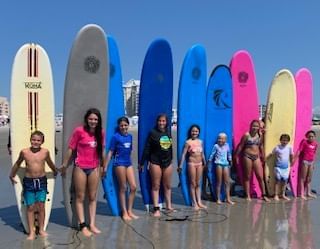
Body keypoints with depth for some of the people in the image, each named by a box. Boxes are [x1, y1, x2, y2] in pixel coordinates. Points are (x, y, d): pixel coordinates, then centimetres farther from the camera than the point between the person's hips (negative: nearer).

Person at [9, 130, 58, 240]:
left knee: (41, 205, 4)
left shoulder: (45, 152, -4)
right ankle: (31, 232, 13)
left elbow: (50, 163, 16)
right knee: (30, 207, 3)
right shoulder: (24, 152, -5)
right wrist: (12, 175, 24)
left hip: (41, 181, 1)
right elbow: (17, 164, 12)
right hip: (28, 181, 0)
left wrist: (55, 172, 32)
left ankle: (41, 229, 19)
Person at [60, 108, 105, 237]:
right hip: (80, 168, -4)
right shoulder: (79, 131, -12)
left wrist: (103, 166, 17)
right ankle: (83, 225, 14)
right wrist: (64, 165, 0)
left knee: (93, 197, 10)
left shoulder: (100, 133, 1)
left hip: (94, 168, 4)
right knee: (80, 197, 6)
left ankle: (92, 224, 19)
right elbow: (71, 149, -5)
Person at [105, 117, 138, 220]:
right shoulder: (115, 136, -6)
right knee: (123, 188, 1)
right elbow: (110, 152, -6)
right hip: (119, 163, -6)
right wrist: (105, 167, -8)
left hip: (129, 163, 6)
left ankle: (130, 211, 15)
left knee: (133, 187, 2)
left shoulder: (130, 136, 10)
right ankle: (124, 213, 12)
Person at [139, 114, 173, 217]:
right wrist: (142, 163, -6)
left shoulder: (168, 133, 7)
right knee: (155, 186, 1)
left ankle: (169, 206, 24)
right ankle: (156, 209, 6)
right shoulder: (153, 133, -6)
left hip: (168, 162, 5)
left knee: (167, 185, 12)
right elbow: (147, 149, -6)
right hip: (155, 163, -4)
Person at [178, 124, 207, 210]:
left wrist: (204, 163, 20)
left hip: (200, 163, 5)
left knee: (198, 184, 10)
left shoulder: (200, 142, 7)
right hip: (192, 163, -5)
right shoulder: (188, 142, -8)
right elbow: (183, 154, -11)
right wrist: (180, 165, -16)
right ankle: (194, 203, 8)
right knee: (193, 184, 3)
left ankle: (199, 202, 16)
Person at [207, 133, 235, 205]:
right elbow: (212, 155, -1)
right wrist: (208, 164, 0)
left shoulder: (227, 145, 7)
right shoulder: (216, 146, -4)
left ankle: (228, 199, 10)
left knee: (227, 182, 4)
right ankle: (218, 199, 6)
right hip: (219, 164, -4)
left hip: (226, 164, 4)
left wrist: (230, 162, 25)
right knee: (219, 182, 0)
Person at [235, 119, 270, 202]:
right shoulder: (246, 135, -6)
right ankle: (248, 195, 13)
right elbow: (240, 146, -3)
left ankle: (264, 195, 15)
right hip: (247, 156, -4)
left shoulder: (260, 136, 6)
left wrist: (263, 157, 21)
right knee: (247, 177, 5)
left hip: (256, 157, 4)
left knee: (260, 177, 4)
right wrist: (236, 156, -3)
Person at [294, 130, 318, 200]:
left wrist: (313, 163, 16)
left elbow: (314, 153, 14)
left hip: (311, 162, 6)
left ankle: (308, 193, 27)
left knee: (309, 179, 16)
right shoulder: (304, 142, -10)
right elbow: (299, 150, -14)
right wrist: (294, 159, -20)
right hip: (304, 161, -6)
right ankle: (302, 194, 5)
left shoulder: (315, 144, 6)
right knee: (303, 178, 0)